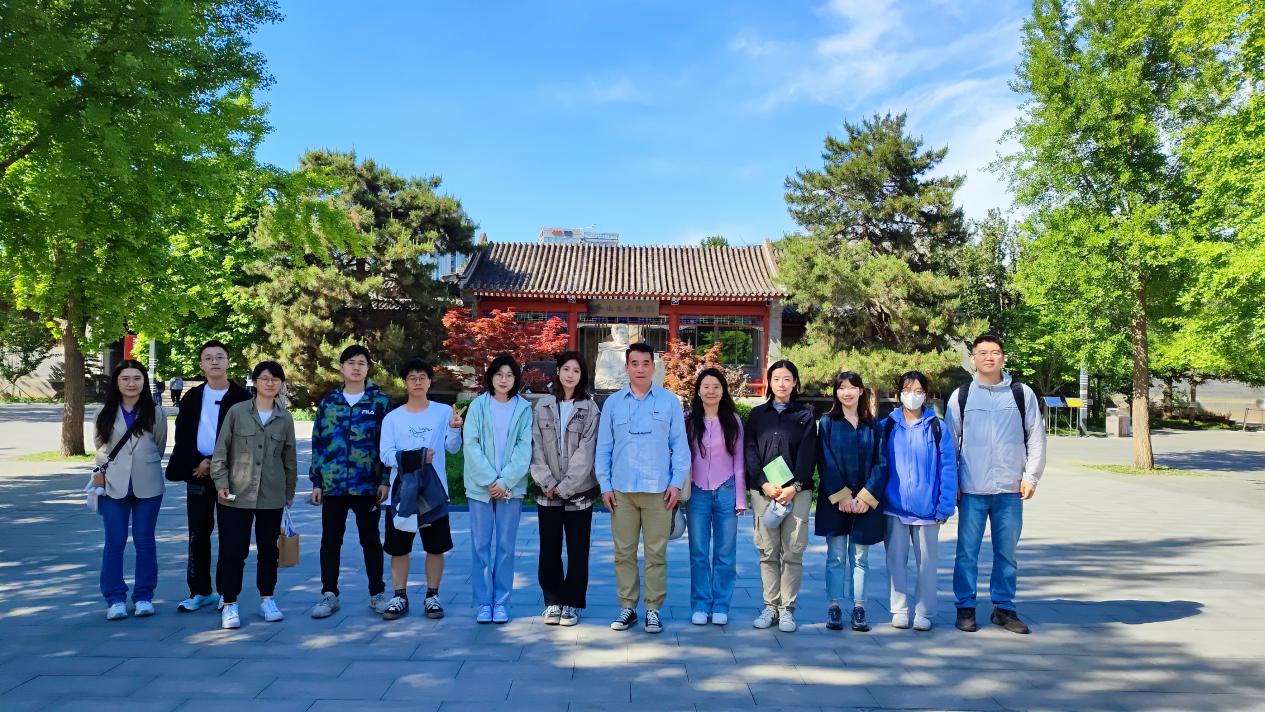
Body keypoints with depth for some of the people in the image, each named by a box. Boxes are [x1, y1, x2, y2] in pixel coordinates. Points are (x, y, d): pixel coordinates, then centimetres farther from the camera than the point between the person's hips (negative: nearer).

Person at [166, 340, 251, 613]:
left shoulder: (241, 397, -1)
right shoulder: (192, 397, 9)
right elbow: (182, 436, 5)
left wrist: (216, 464, -11)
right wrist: (199, 462, -11)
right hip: (198, 474, 3)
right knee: (198, 534, 7)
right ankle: (200, 591, 17)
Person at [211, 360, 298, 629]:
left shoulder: (285, 419, 5)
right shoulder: (237, 412, -1)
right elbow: (221, 450, 1)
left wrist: (290, 491, 15)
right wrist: (221, 482, -7)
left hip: (272, 496, 2)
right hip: (236, 494, -2)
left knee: (269, 550, 11)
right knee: (232, 551, 0)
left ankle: (266, 599, 25)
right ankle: (229, 604, 12)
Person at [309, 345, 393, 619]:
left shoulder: (380, 400, 1)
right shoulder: (328, 402, 8)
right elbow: (317, 443, 10)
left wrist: (385, 480, -7)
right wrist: (316, 481, 5)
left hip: (368, 484, -2)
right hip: (333, 484, 2)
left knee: (370, 539, 7)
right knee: (330, 540, 8)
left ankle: (377, 594, 19)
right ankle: (329, 594, 20)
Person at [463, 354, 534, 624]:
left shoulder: (524, 409, 2)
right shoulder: (478, 405, 2)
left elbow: (524, 448, -3)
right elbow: (470, 445, -4)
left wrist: (505, 481, -11)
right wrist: (489, 480, -11)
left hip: (511, 487, 0)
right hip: (481, 486, 0)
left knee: (505, 546, 5)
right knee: (480, 546, 4)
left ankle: (501, 602, 14)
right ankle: (484, 603, 12)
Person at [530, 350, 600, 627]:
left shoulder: (590, 408, 0)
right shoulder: (543, 405, 6)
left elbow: (585, 452, -7)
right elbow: (536, 447, 2)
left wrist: (565, 487, -12)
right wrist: (547, 482, -8)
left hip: (579, 492, -2)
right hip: (548, 491, 2)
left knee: (577, 551, 5)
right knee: (549, 549, 6)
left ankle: (573, 603, 16)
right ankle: (553, 601, 18)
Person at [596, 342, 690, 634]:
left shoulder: (669, 401, 3)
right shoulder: (613, 402, 7)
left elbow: (680, 445, 4)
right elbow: (603, 447, 9)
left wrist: (677, 483, -3)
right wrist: (605, 485, 3)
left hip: (658, 489, -1)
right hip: (622, 490, 2)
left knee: (656, 553, 3)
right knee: (624, 552, 6)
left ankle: (653, 609, 13)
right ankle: (627, 607, 17)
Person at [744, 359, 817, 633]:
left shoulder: (805, 415, 8)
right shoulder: (757, 415, 12)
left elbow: (808, 454, -1)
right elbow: (750, 452, 4)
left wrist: (794, 487, -13)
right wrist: (764, 484, -10)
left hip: (797, 491, -1)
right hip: (763, 490, 1)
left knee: (792, 552, -1)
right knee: (768, 552, 2)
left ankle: (787, 608, 6)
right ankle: (770, 606, 10)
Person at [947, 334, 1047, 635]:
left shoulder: (1022, 393, 6)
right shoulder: (961, 395, 5)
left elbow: (1036, 437, 7)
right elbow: (949, 441, 7)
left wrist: (1031, 475, -1)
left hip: (1010, 489, 1)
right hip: (971, 489, -1)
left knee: (1007, 552, 8)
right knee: (967, 551, 2)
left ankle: (1003, 607, 21)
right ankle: (965, 607, 13)